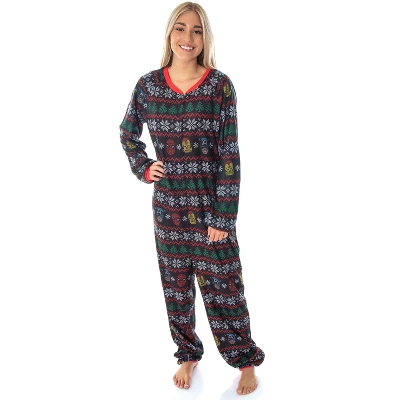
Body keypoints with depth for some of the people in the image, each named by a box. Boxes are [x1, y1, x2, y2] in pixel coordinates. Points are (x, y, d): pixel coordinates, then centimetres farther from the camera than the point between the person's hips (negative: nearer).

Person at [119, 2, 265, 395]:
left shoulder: (220, 85, -9)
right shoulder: (148, 85, -1)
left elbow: (229, 157, -11)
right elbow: (127, 133, 18)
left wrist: (223, 217, -13)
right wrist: (142, 167, 2)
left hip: (210, 206, -3)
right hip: (167, 207, 3)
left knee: (223, 287, 6)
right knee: (176, 288, 14)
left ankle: (246, 361, 26)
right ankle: (188, 355, 35)